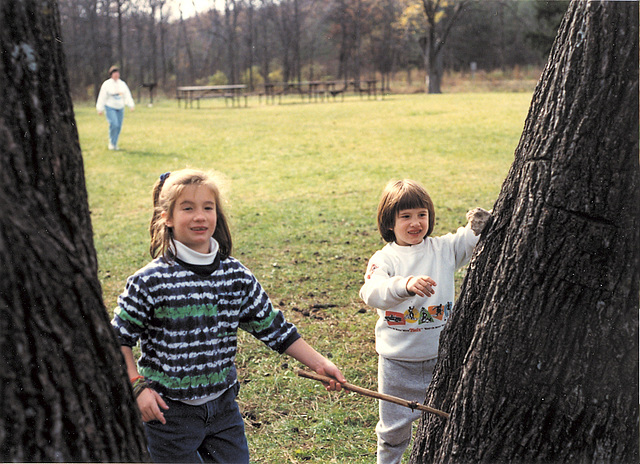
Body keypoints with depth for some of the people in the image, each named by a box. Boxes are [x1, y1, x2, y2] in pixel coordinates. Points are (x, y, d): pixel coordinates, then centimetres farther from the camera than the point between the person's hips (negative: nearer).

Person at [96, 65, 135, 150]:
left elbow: (127, 95, 3)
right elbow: (102, 97, -6)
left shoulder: (122, 84, 6)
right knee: (114, 124, -19)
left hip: (120, 108, 5)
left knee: (119, 126, 2)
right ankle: (111, 142, -2)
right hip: (110, 107, -5)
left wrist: (131, 105, -10)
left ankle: (114, 144, 16)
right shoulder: (106, 84, -7)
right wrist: (100, 109, -8)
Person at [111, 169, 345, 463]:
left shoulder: (238, 277, -2)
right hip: (168, 413, -4)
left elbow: (273, 328, 6)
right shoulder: (150, 282, -14)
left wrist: (319, 363, 3)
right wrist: (138, 387, -15)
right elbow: (119, 339, -6)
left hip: (223, 406, 4)